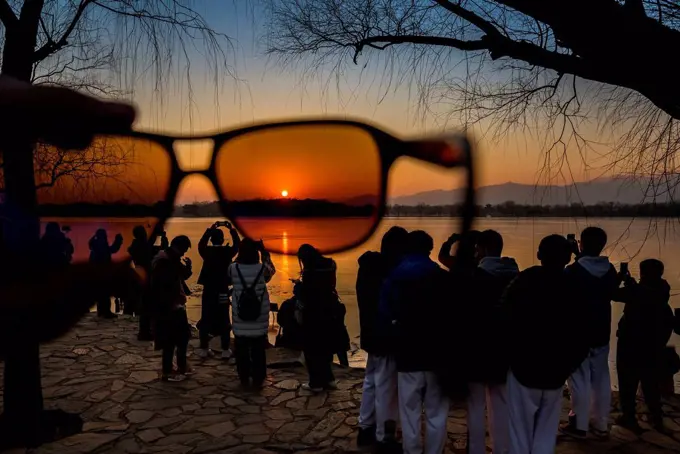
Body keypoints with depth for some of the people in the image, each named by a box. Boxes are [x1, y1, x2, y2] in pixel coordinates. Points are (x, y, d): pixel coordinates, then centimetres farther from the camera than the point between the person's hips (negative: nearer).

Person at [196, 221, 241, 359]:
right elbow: (237, 244, 11)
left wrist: (210, 229, 23)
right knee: (224, 320, 3)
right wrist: (231, 229, 14)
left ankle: (204, 348, 12)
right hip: (223, 291, -1)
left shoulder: (207, 251, -2)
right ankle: (225, 350, 5)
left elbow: (201, 244, 19)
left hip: (208, 290, 1)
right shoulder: (227, 252, -7)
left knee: (206, 319, 9)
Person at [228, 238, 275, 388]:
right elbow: (272, 270, 11)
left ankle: (244, 379, 22)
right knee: (258, 351, 10)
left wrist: (240, 256, 11)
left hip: (240, 318, 1)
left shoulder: (233, 269, -9)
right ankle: (258, 380, 17)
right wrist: (264, 253, 11)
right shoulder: (262, 268, -12)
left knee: (241, 350, 13)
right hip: (259, 319, -1)